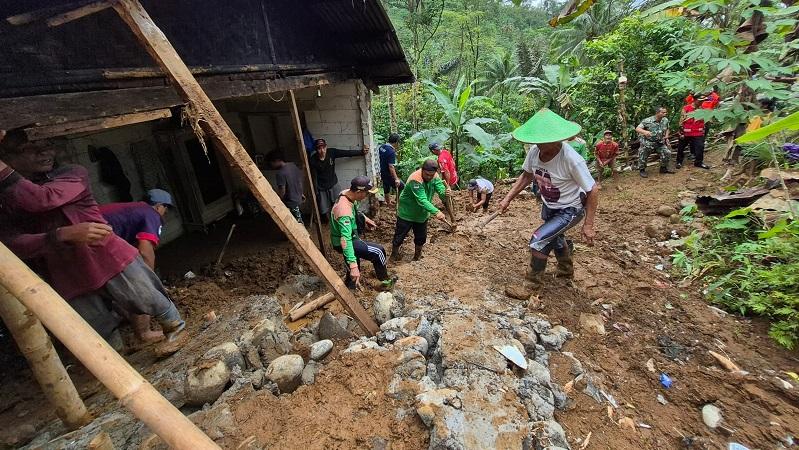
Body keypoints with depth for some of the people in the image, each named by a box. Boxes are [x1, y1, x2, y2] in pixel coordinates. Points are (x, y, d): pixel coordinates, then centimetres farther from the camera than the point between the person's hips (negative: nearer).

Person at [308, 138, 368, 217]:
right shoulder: (312, 160, -20)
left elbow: (347, 153, -10)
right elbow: (314, 178, -15)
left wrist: (362, 152, -13)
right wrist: (317, 193, -15)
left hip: (333, 184, 2)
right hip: (321, 188, -2)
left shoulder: (331, 152, -15)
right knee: (325, 211, 4)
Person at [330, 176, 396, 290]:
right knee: (378, 251, -6)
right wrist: (353, 266, -47)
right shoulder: (344, 211, -36)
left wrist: (364, 217, 7)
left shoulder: (346, 194, -8)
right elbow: (345, 241, -43)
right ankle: (385, 281, 16)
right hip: (343, 243, -9)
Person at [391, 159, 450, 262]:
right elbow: (422, 200, -39)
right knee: (400, 235, 7)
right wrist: (436, 212, -49)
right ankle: (394, 254, 30)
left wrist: (445, 193, -44)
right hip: (407, 213, -6)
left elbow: (441, 191, -20)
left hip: (422, 214, 6)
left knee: (421, 237, 14)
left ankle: (417, 255, 37)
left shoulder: (435, 177, -11)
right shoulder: (415, 180, -32)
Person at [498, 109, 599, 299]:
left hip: (570, 210, -7)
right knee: (554, 237, 28)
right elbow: (526, 176, -1)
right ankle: (567, 271, 61)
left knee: (538, 240, -20)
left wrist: (588, 224, -23)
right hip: (549, 206, 7)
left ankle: (533, 288, 2)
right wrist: (508, 198, -6)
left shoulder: (571, 159, -34)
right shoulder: (534, 151, -19)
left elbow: (593, 190, -24)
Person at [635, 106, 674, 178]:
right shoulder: (648, 121, -20)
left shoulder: (665, 120, 0)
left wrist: (666, 136, 2)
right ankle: (642, 170, 16)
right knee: (643, 156, -6)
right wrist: (644, 132, -44)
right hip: (647, 142, -5)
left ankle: (664, 168, 21)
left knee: (667, 153, 0)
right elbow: (637, 129, -25)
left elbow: (667, 129, 18)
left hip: (660, 142, 5)